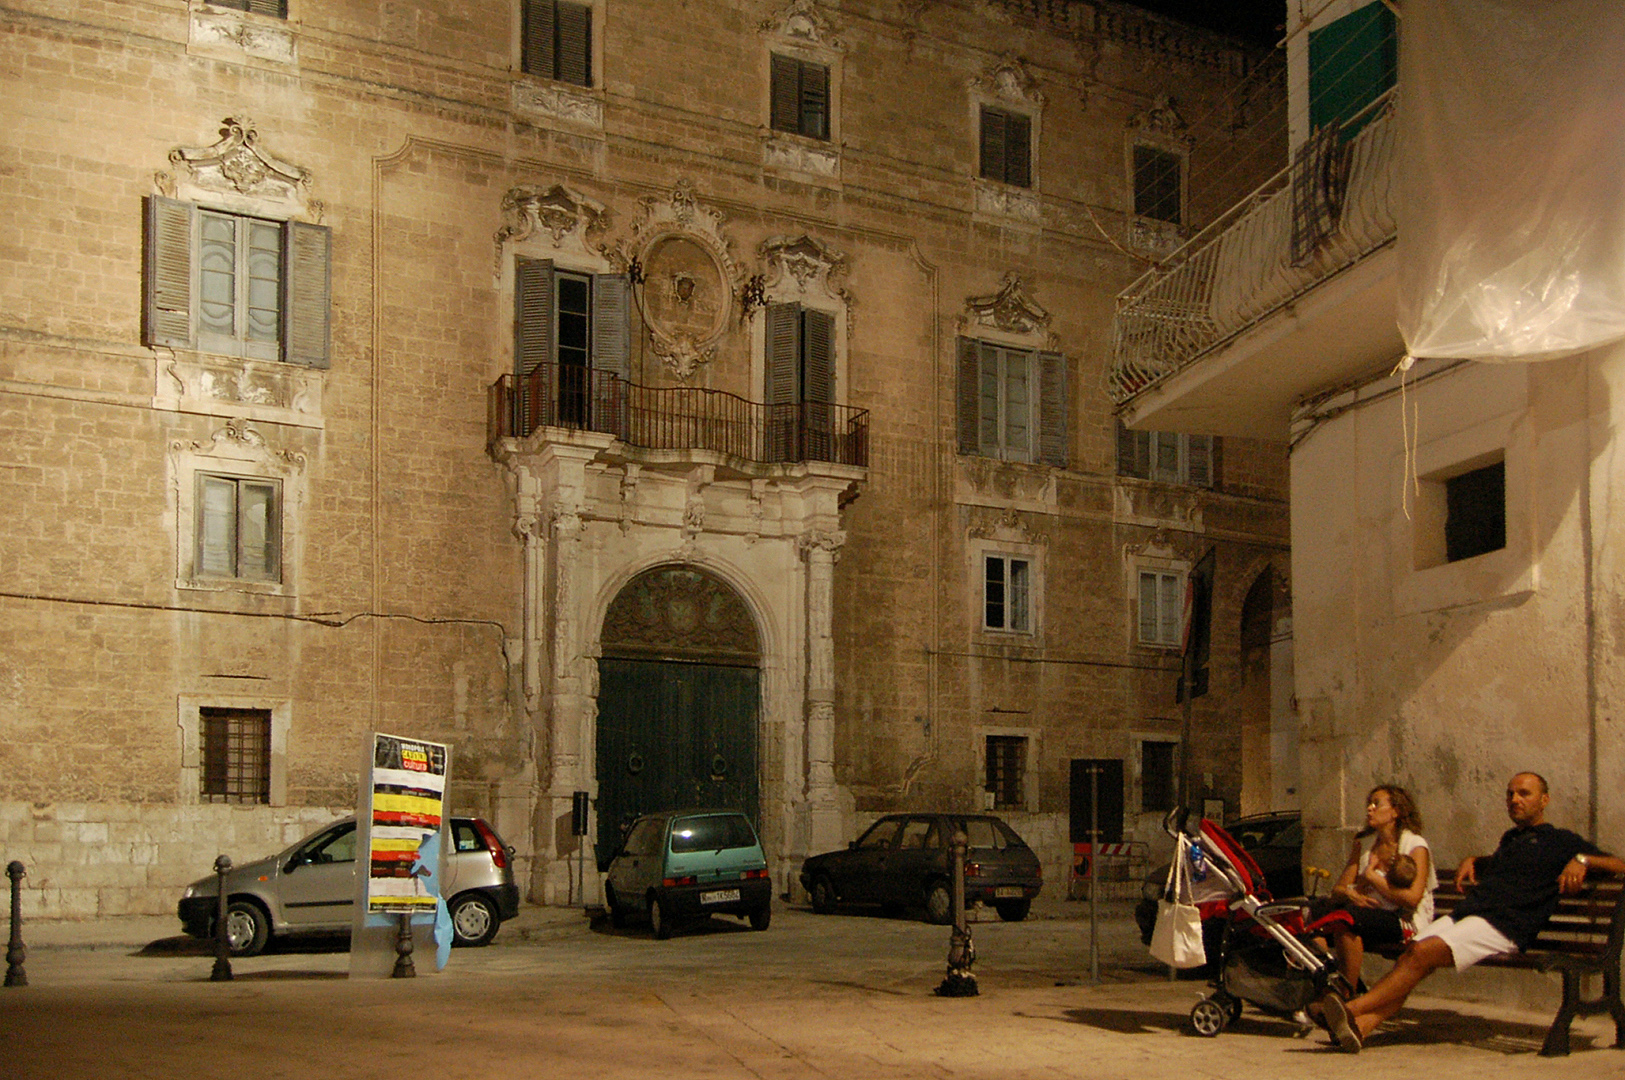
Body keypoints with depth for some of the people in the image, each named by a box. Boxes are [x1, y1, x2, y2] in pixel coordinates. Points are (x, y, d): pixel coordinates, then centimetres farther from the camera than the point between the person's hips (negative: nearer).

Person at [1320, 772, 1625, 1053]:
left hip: (1503, 926, -7)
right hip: (1466, 912, 7)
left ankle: (1353, 1009, -35)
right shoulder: (1510, 838, 33)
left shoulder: (1561, 841, 12)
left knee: (1423, 953, -28)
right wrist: (1473, 860, 34)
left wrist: (1582, 859, -13)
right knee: (1408, 955, -19)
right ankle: (1361, 1026, -35)